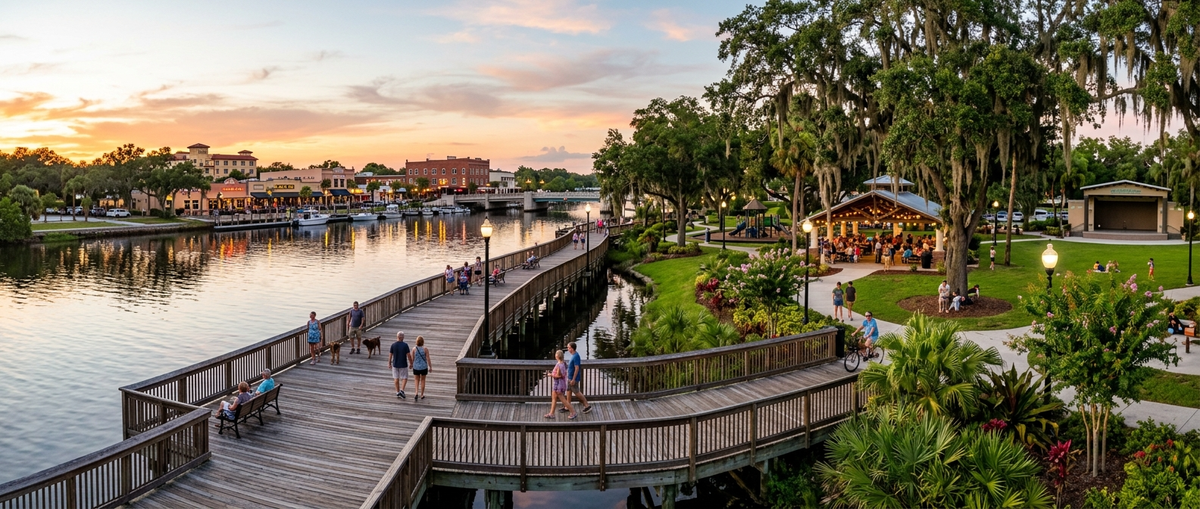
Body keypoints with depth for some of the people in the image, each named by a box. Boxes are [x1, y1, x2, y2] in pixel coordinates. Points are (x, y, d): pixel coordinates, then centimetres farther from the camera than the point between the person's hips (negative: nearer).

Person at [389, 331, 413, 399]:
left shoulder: (393, 345, -7)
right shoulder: (405, 345, -14)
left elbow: (390, 355, 0)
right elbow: (409, 355, -12)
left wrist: (389, 363, 15)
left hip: (395, 364, 2)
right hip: (403, 365, -2)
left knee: (396, 378, 14)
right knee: (404, 378, 9)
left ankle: (398, 392, 19)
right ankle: (401, 391, -8)